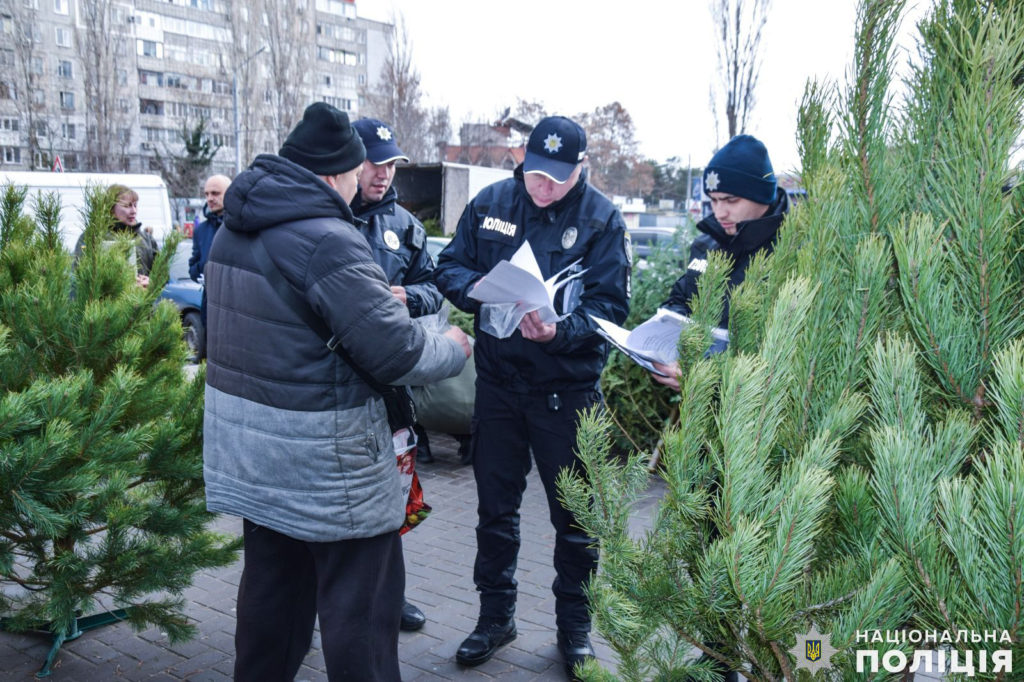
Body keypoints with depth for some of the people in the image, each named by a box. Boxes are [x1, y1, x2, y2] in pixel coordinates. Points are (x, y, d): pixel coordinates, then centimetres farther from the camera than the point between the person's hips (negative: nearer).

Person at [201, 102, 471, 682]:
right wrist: (454, 349, -2)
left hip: (246, 440, 9)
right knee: (361, 598, 4)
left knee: (273, 580, 22)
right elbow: (396, 350, -22)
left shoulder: (235, 231, 7)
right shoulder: (328, 240, -21)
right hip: (321, 454, -9)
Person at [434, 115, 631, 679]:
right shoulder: (490, 203, 0)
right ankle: (496, 614, 34)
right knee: (495, 506, 15)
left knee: (574, 514, 9)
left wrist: (560, 332, -31)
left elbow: (609, 305, -13)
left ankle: (574, 623, 30)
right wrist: (476, 286, -20)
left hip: (567, 387, -2)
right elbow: (449, 267, 3)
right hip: (497, 380, 3)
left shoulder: (601, 218, -8)